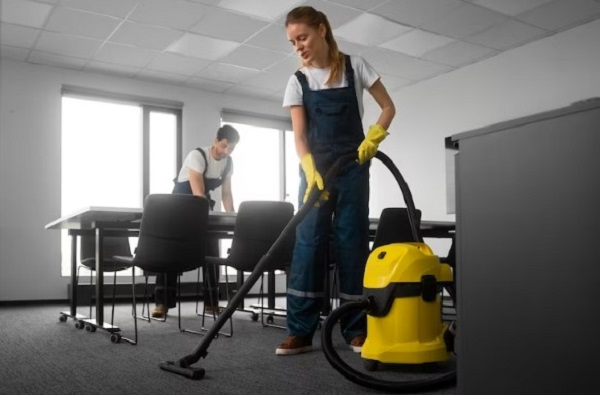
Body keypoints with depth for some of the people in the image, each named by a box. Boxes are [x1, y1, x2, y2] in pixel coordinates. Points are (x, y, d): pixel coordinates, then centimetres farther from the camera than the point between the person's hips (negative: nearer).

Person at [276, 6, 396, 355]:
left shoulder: (354, 66, 1)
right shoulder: (298, 81, 4)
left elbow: (388, 107, 3)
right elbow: (299, 135, -5)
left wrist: (373, 138, -15)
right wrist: (311, 172, -21)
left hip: (352, 167, -1)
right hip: (316, 169, 1)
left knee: (352, 241, -2)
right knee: (308, 242, -4)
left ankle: (356, 329, 6)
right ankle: (300, 332, 0)